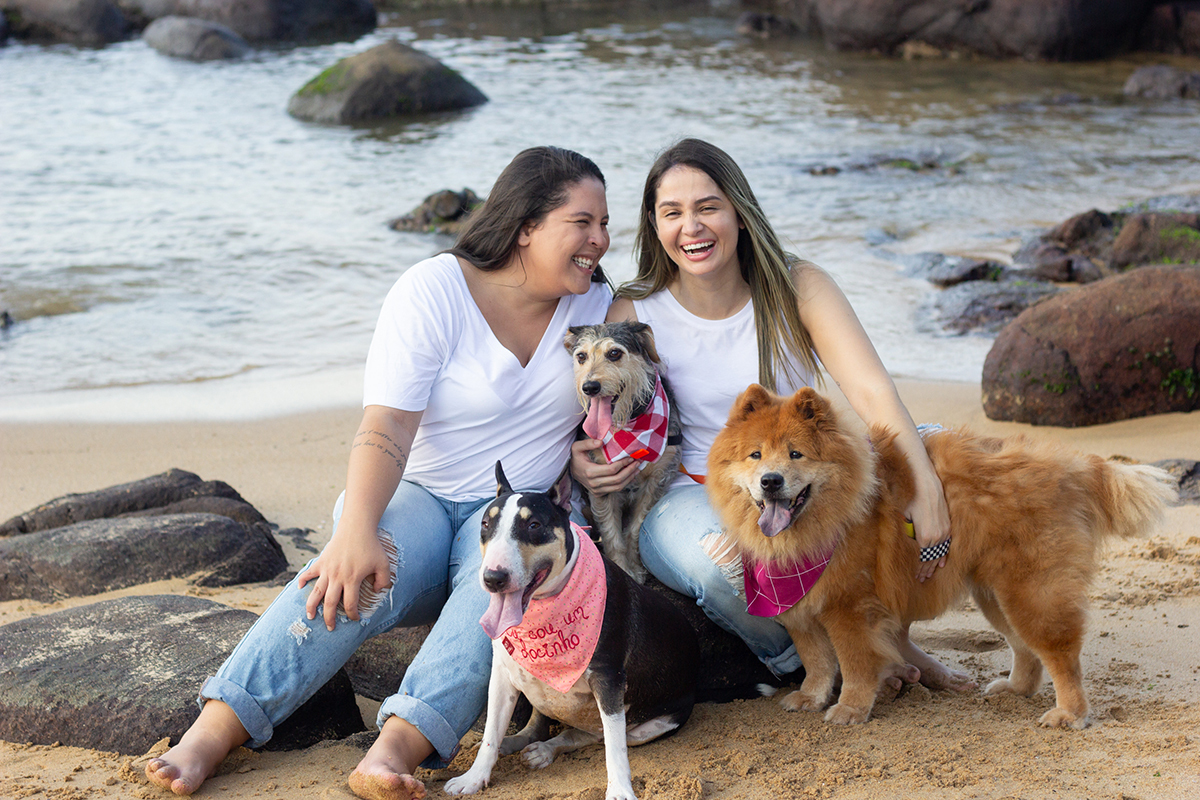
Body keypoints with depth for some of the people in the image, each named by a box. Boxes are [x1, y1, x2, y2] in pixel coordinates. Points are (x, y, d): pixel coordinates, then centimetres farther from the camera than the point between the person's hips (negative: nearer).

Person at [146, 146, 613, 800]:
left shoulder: (597, 305, 7)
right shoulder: (434, 292, -9)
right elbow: (385, 427, -20)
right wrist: (356, 531, -36)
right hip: (420, 496, -2)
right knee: (353, 577, -34)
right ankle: (212, 732, -42)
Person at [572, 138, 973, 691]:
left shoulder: (798, 287, -8)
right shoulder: (636, 316, -9)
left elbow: (872, 392, -20)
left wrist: (925, 487, -37)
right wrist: (578, 462, -27)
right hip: (695, 495, -2)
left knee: (924, 449, -22)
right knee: (718, 564, -38)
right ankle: (805, 661, -5)